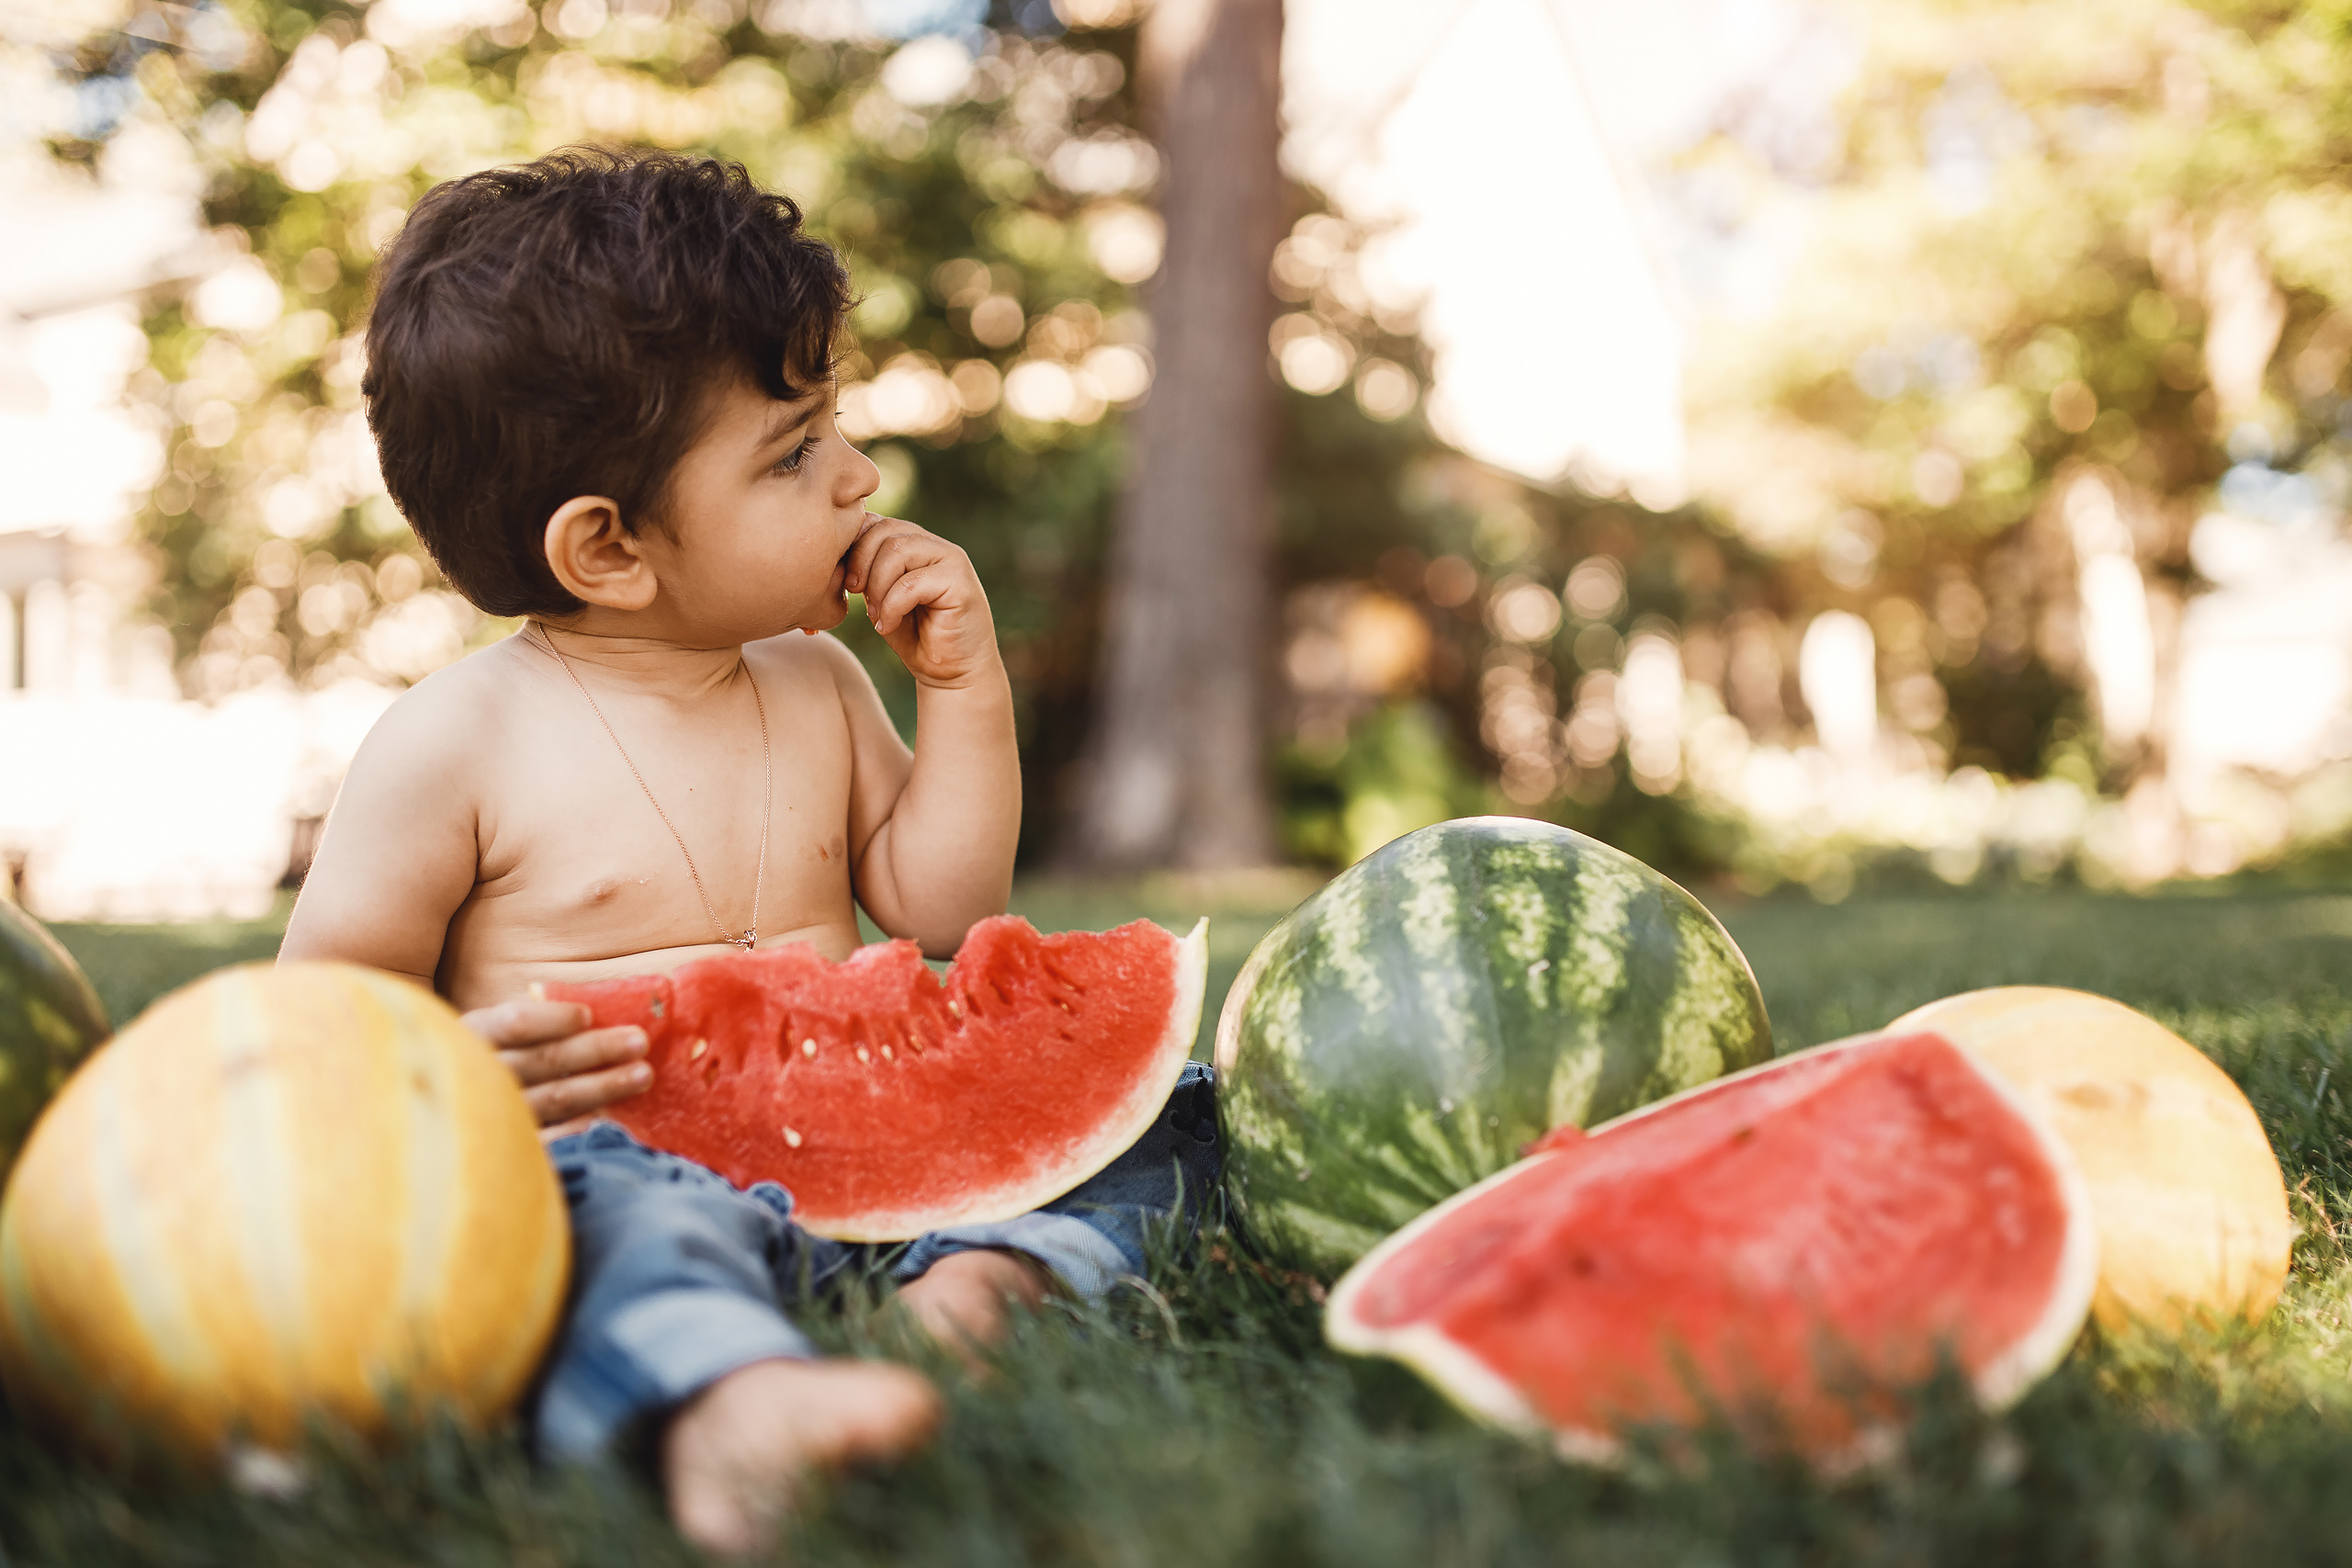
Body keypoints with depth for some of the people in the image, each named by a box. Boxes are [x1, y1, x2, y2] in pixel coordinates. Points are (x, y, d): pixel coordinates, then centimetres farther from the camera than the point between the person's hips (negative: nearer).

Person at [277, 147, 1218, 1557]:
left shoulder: (818, 684, 11)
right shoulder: (456, 742, -5)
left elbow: (940, 914, 15)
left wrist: (966, 689, 5)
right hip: (632, 1165, -5)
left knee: (1173, 1100, -7)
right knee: (595, 1201, -39)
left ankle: (989, 1270, -33)